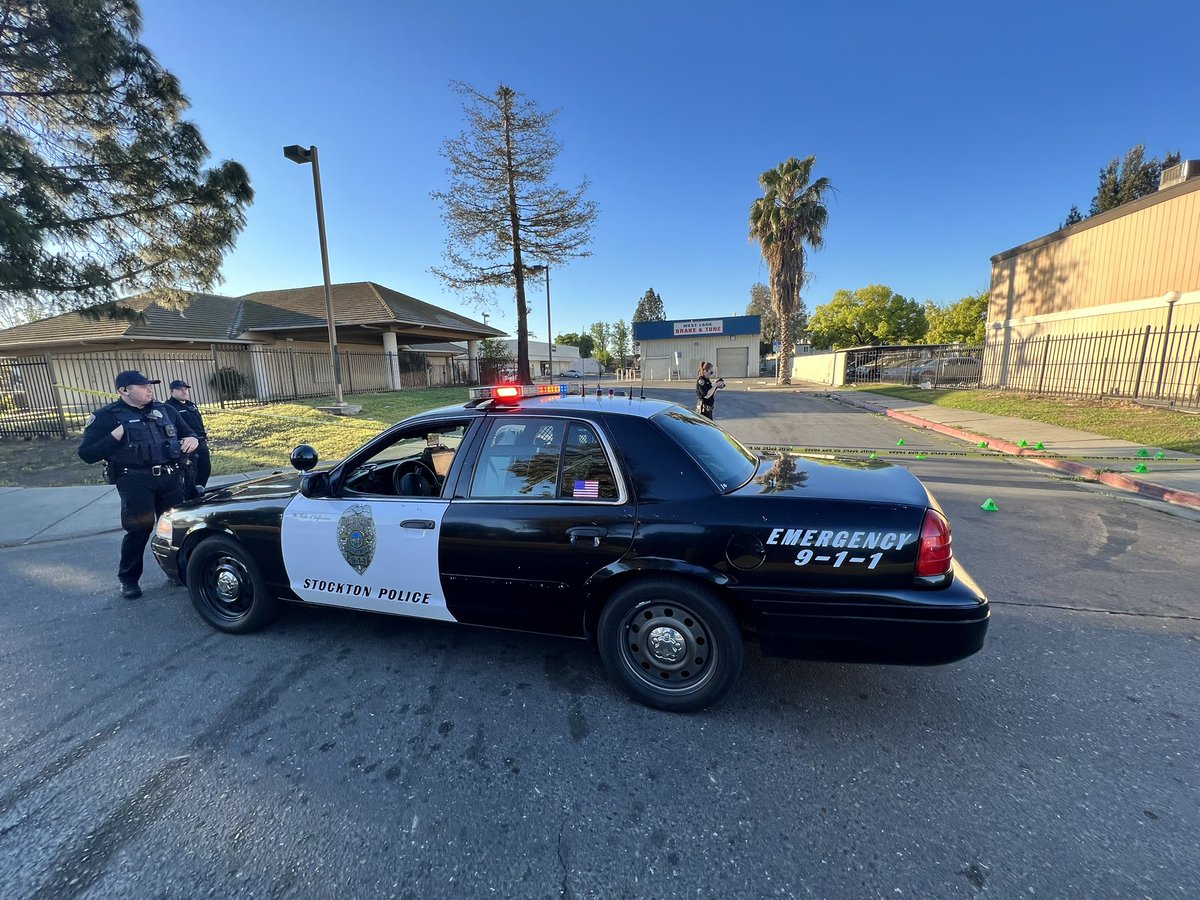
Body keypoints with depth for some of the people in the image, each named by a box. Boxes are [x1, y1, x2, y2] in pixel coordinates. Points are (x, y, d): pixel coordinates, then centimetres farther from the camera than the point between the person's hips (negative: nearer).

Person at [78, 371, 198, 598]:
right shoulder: (107, 416, -1)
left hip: (171, 477, 4)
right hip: (135, 481, -4)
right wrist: (116, 436, -18)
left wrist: (192, 439, 0)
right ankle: (129, 579, 15)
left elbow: (188, 433, 24)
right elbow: (86, 453, -4)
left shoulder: (165, 410, 12)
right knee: (139, 529, -3)